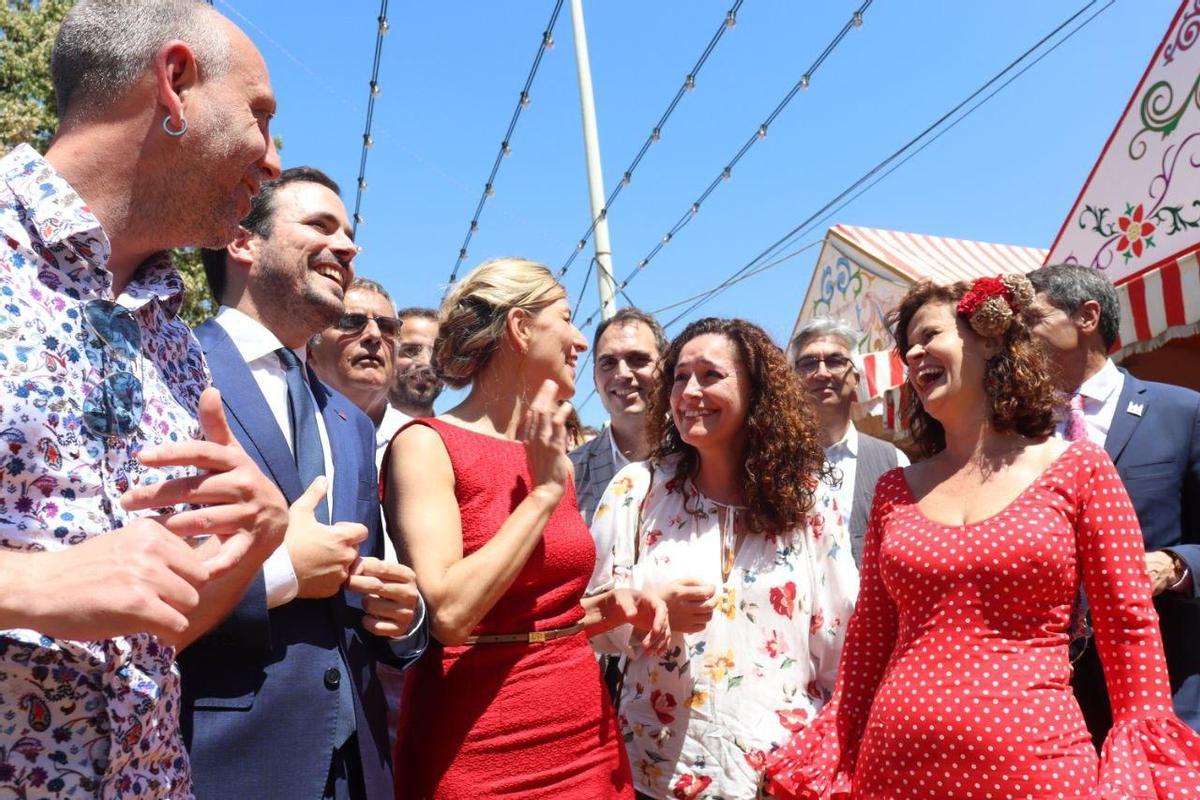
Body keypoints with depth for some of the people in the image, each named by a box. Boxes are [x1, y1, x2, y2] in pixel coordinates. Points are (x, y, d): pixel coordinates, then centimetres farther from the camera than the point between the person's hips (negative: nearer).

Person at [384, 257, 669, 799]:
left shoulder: (551, 457, 7)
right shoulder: (428, 444, -12)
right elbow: (449, 614, -22)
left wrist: (613, 606, -1)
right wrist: (544, 493, -17)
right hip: (479, 755, -6)